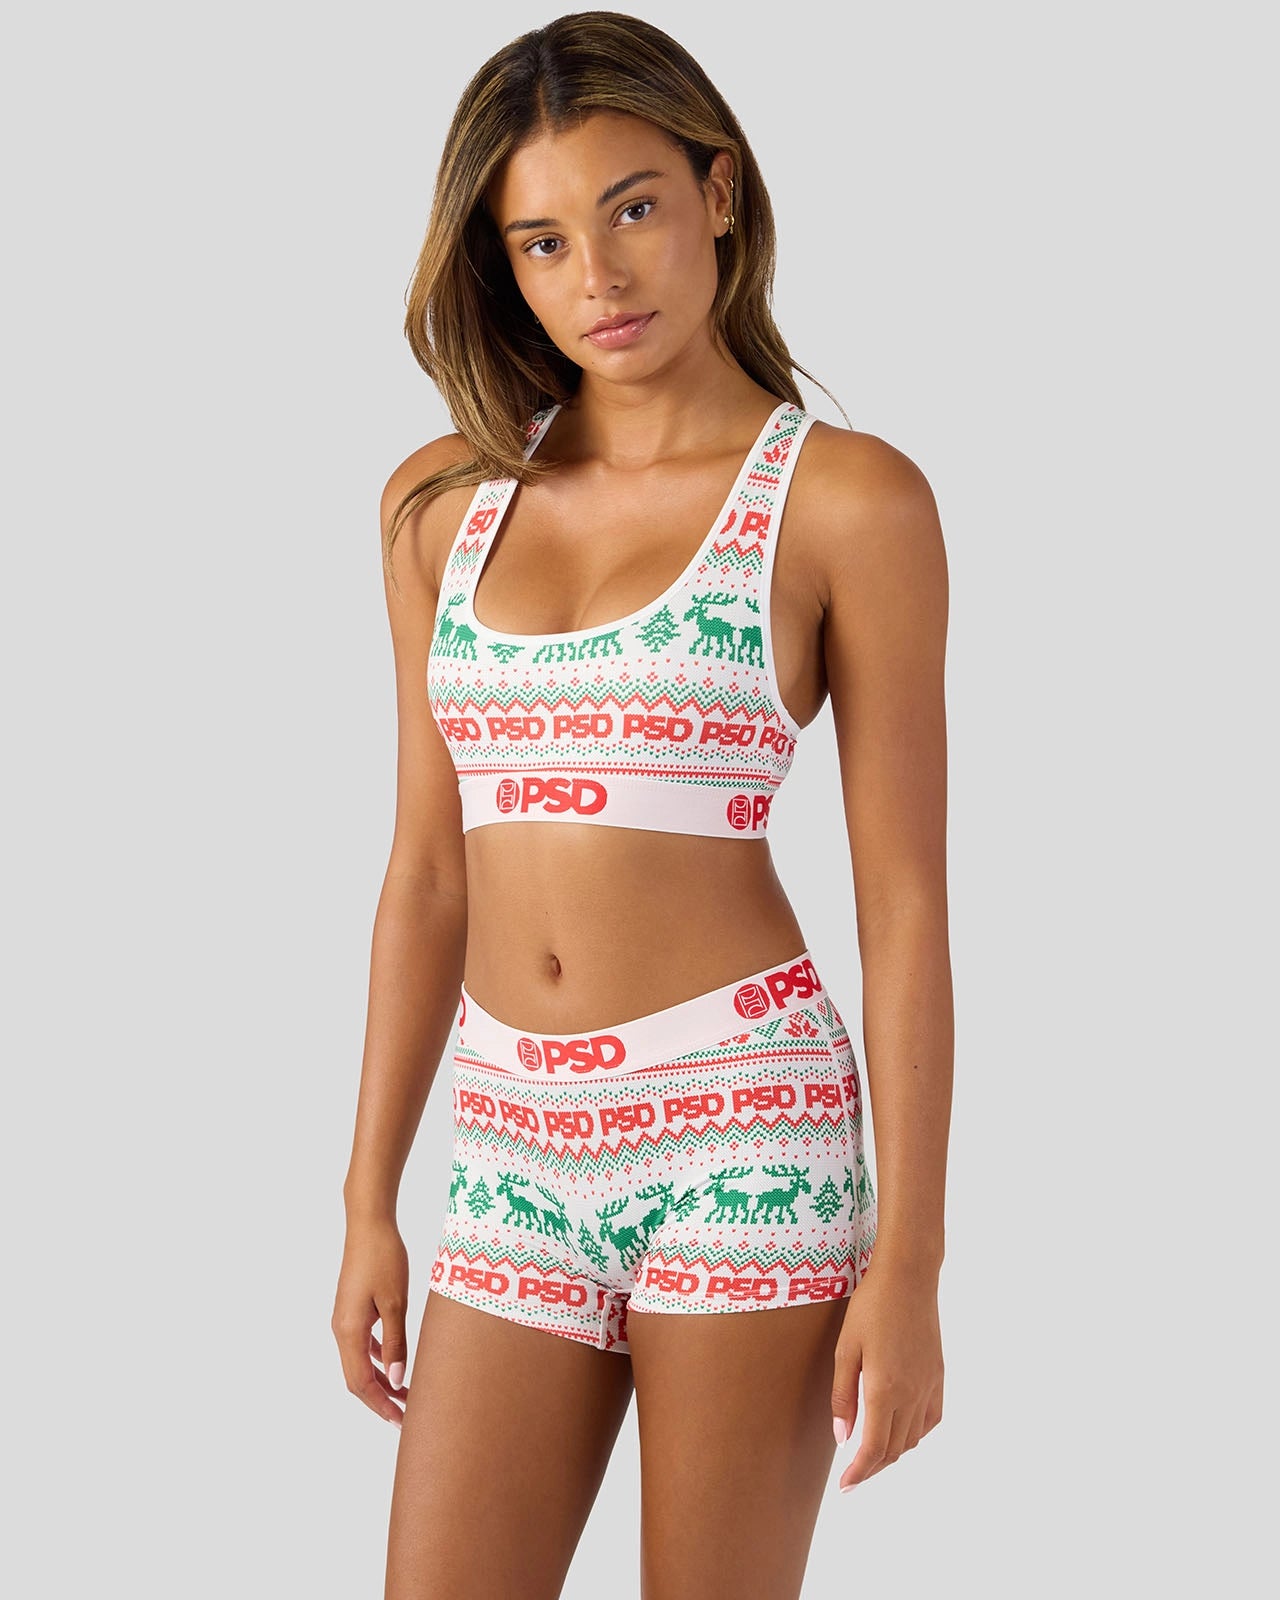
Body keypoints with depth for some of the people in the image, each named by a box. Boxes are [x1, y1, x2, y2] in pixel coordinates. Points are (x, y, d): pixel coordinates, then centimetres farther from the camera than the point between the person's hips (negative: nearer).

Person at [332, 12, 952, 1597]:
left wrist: (907, 1265, -8)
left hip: (740, 1129, -4)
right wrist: (369, 1204, 11)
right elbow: (427, 872, 12)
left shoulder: (850, 498, -4)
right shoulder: (445, 501, 9)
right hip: (517, 1155, 4)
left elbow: (905, 900, -5)